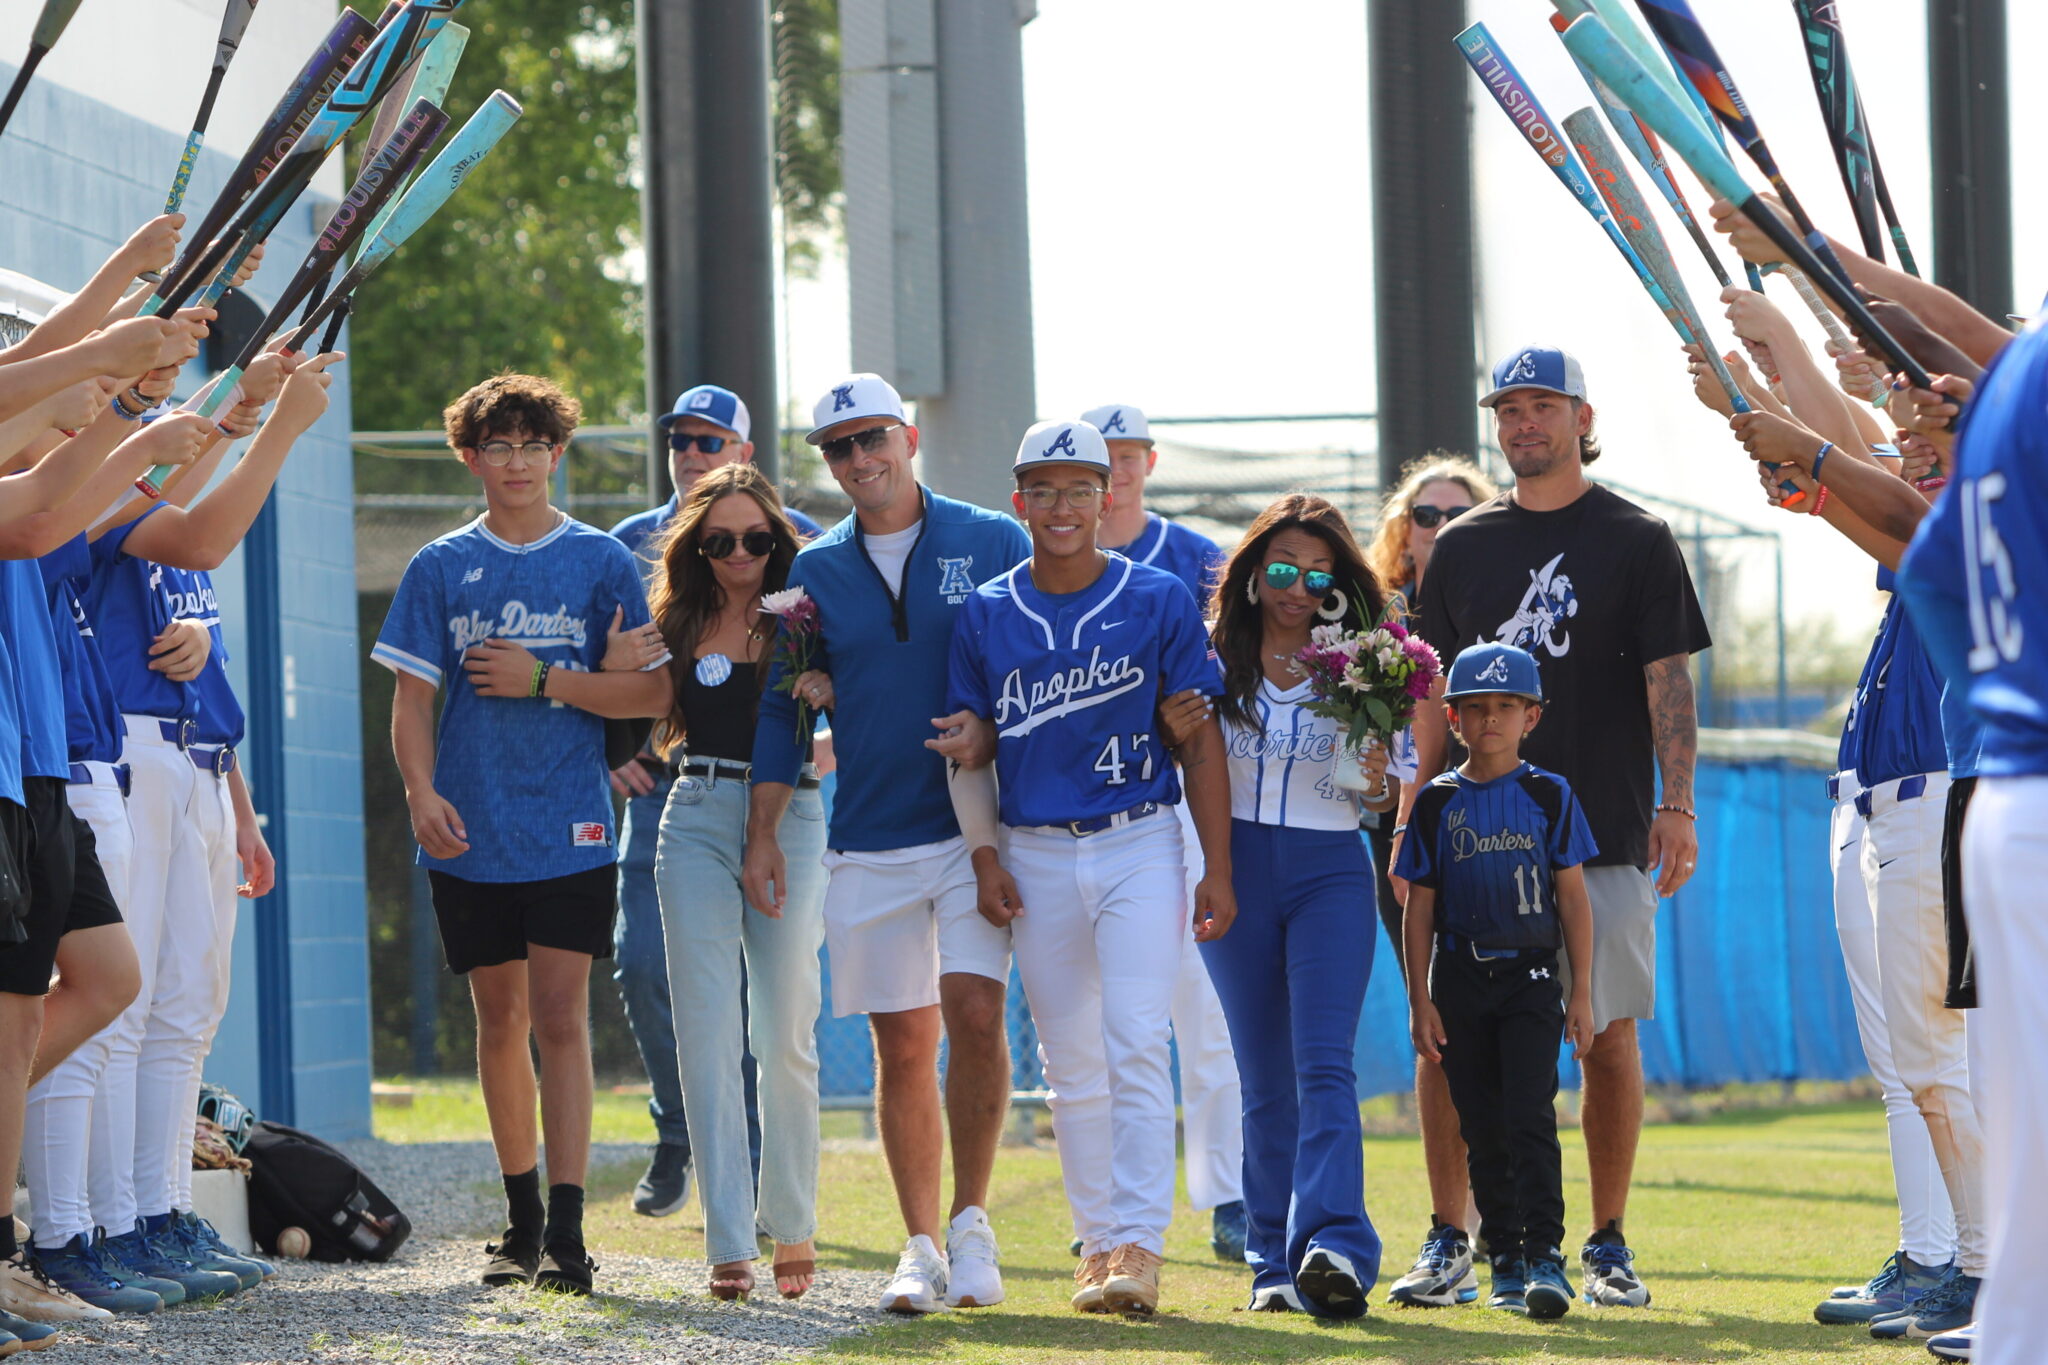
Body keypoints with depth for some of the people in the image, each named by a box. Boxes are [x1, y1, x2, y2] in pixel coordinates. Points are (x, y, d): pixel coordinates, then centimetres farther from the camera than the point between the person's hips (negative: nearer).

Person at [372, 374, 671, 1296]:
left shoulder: (601, 562, 4)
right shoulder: (441, 568, 7)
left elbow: (651, 692, 1)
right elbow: (413, 698, 4)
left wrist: (542, 679, -9)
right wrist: (422, 792, -12)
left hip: (569, 833, -2)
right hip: (472, 834, 2)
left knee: (561, 1017, -10)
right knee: (500, 1020, 9)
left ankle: (567, 1231, -15)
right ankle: (521, 1218, 20)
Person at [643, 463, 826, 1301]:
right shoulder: (680, 623, 11)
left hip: (787, 817, -2)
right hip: (697, 820, 2)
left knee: (784, 1036, 0)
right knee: (708, 1037, -5)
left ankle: (791, 1228, 15)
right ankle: (729, 1244, -6)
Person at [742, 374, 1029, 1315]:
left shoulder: (993, 544, 3)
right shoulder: (815, 571, 10)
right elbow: (782, 707, 12)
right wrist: (762, 831, 6)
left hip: (978, 830, -2)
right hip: (870, 841, 2)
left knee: (973, 1012, -16)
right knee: (902, 1045, 2)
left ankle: (971, 1223, -2)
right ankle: (922, 1249, 9)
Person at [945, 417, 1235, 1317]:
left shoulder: (1159, 601, 0)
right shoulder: (986, 615, 6)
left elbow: (1200, 738, 0)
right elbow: (970, 747, 10)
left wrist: (1218, 868, -4)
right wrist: (985, 858, -1)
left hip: (1140, 845, -3)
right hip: (1036, 855, 3)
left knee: (1136, 1045, -13)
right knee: (1071, 1064, 7)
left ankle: (1140, 1247, -17)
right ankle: (1098, 1244, 14)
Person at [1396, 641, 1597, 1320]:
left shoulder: (1549, 796, 2)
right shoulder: (1437, 802, 6)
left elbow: (1573, 899, 4)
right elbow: (1420, 908, 7)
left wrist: (1581, 994, -1)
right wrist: (1421, 1001, 2)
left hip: (1531, 978, -2)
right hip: (1461, 979, 2)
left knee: (1530, 1117, -13)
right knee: (1482, 1129, 5)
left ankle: (1545, 1257, -14)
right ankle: (1505, 1260, 11)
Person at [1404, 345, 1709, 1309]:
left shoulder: (1636, 542, 4)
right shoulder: (1464, 546, 12)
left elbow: (1668, 684, -2)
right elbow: (1436, 694, 14)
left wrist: (1676, 807, -12)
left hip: (1604, 835, -2)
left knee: (1609, 1039, -1)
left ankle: (1607, 1246, 7)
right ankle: (1450, 1239, 6)